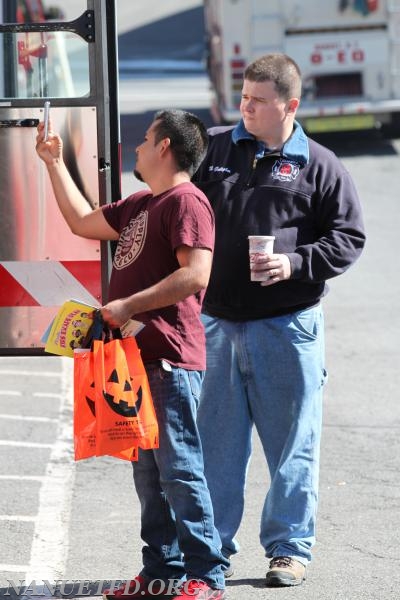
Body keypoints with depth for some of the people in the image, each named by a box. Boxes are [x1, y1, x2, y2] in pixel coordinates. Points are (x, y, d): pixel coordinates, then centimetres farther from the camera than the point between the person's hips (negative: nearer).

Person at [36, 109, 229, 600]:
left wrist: (129, 306, -20)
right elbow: (83, 222, 35)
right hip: (139, 356, 10)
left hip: (170, 359, -10)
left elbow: (195, 274, -22)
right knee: (148, 468, 12)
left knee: (178, 467, -10)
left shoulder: (186, 201, -10)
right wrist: (54, 163, 33)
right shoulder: (140, 205, 22)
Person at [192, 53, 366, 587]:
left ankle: (290, 547, 13)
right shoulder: (213, 149, 7)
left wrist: (295, 265, -13)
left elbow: (348, 238, 1)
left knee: (292, 442, 3)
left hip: (287, 326, -3)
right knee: (215, 440, 8)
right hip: (216, 322, 3)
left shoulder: (318, 167, 0)